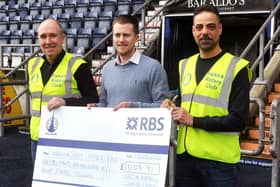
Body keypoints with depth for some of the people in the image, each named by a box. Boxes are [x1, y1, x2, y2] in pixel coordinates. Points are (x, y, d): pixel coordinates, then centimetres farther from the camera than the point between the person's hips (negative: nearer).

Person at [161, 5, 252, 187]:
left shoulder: (236, 67, -7)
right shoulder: (185, 65, 13)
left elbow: (238, 120, -13)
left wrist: (193, 120, -14)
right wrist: (174, 109, 3)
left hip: (219, 160, -5)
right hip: (185, 156, 5)